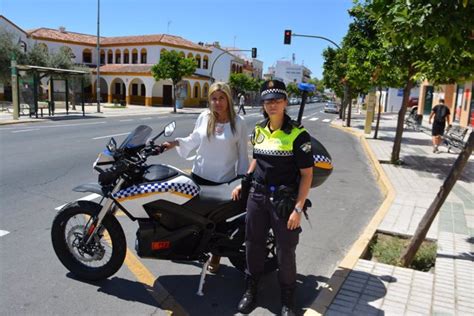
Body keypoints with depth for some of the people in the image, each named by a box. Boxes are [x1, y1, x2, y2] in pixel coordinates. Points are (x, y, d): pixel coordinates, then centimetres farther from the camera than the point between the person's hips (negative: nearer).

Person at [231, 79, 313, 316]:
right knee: (253, 244, 14)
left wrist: (298, 209, -15)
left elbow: (307, 174, -11)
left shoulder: (298, 134, -11)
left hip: (285, 200, -5)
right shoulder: (259, 130, 7)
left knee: (286, 251, 6)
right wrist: (244, 183, 16)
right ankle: (251, 289, 36)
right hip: (257, 196, 5)